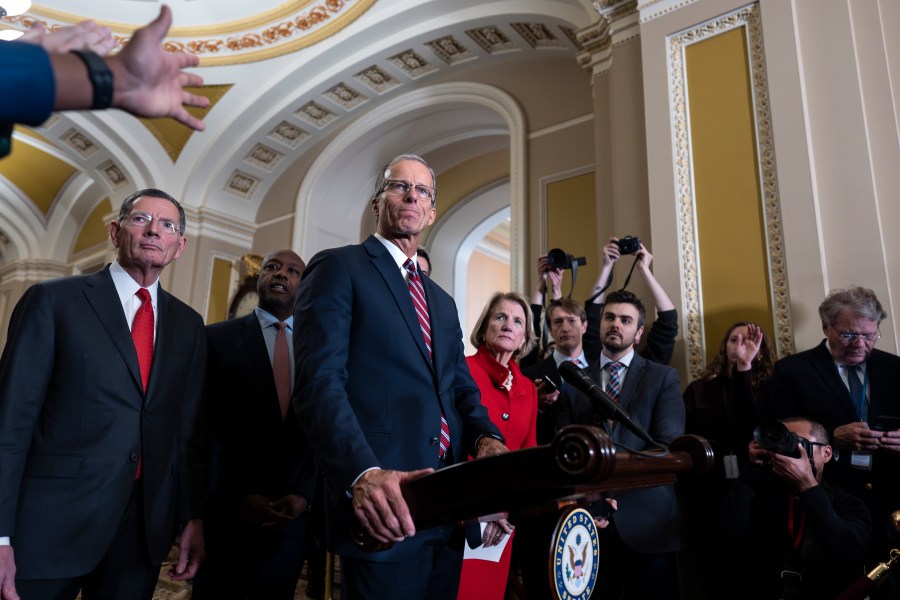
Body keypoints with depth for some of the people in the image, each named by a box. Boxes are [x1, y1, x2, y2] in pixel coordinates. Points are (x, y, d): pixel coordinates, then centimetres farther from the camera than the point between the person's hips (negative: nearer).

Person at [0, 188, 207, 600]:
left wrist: (193, 516, 4)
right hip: (54, 521, -3)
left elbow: (191, 427, 8)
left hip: (145, 527, 4)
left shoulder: (188, 324, 8)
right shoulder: (53, 301, -3)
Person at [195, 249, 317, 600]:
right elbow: (204, 427, -6)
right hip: (227, 512, -1)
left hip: (293, 515, 2)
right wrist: (240, 496, -12)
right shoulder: (217, 338, 0)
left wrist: (304, 495, -8)